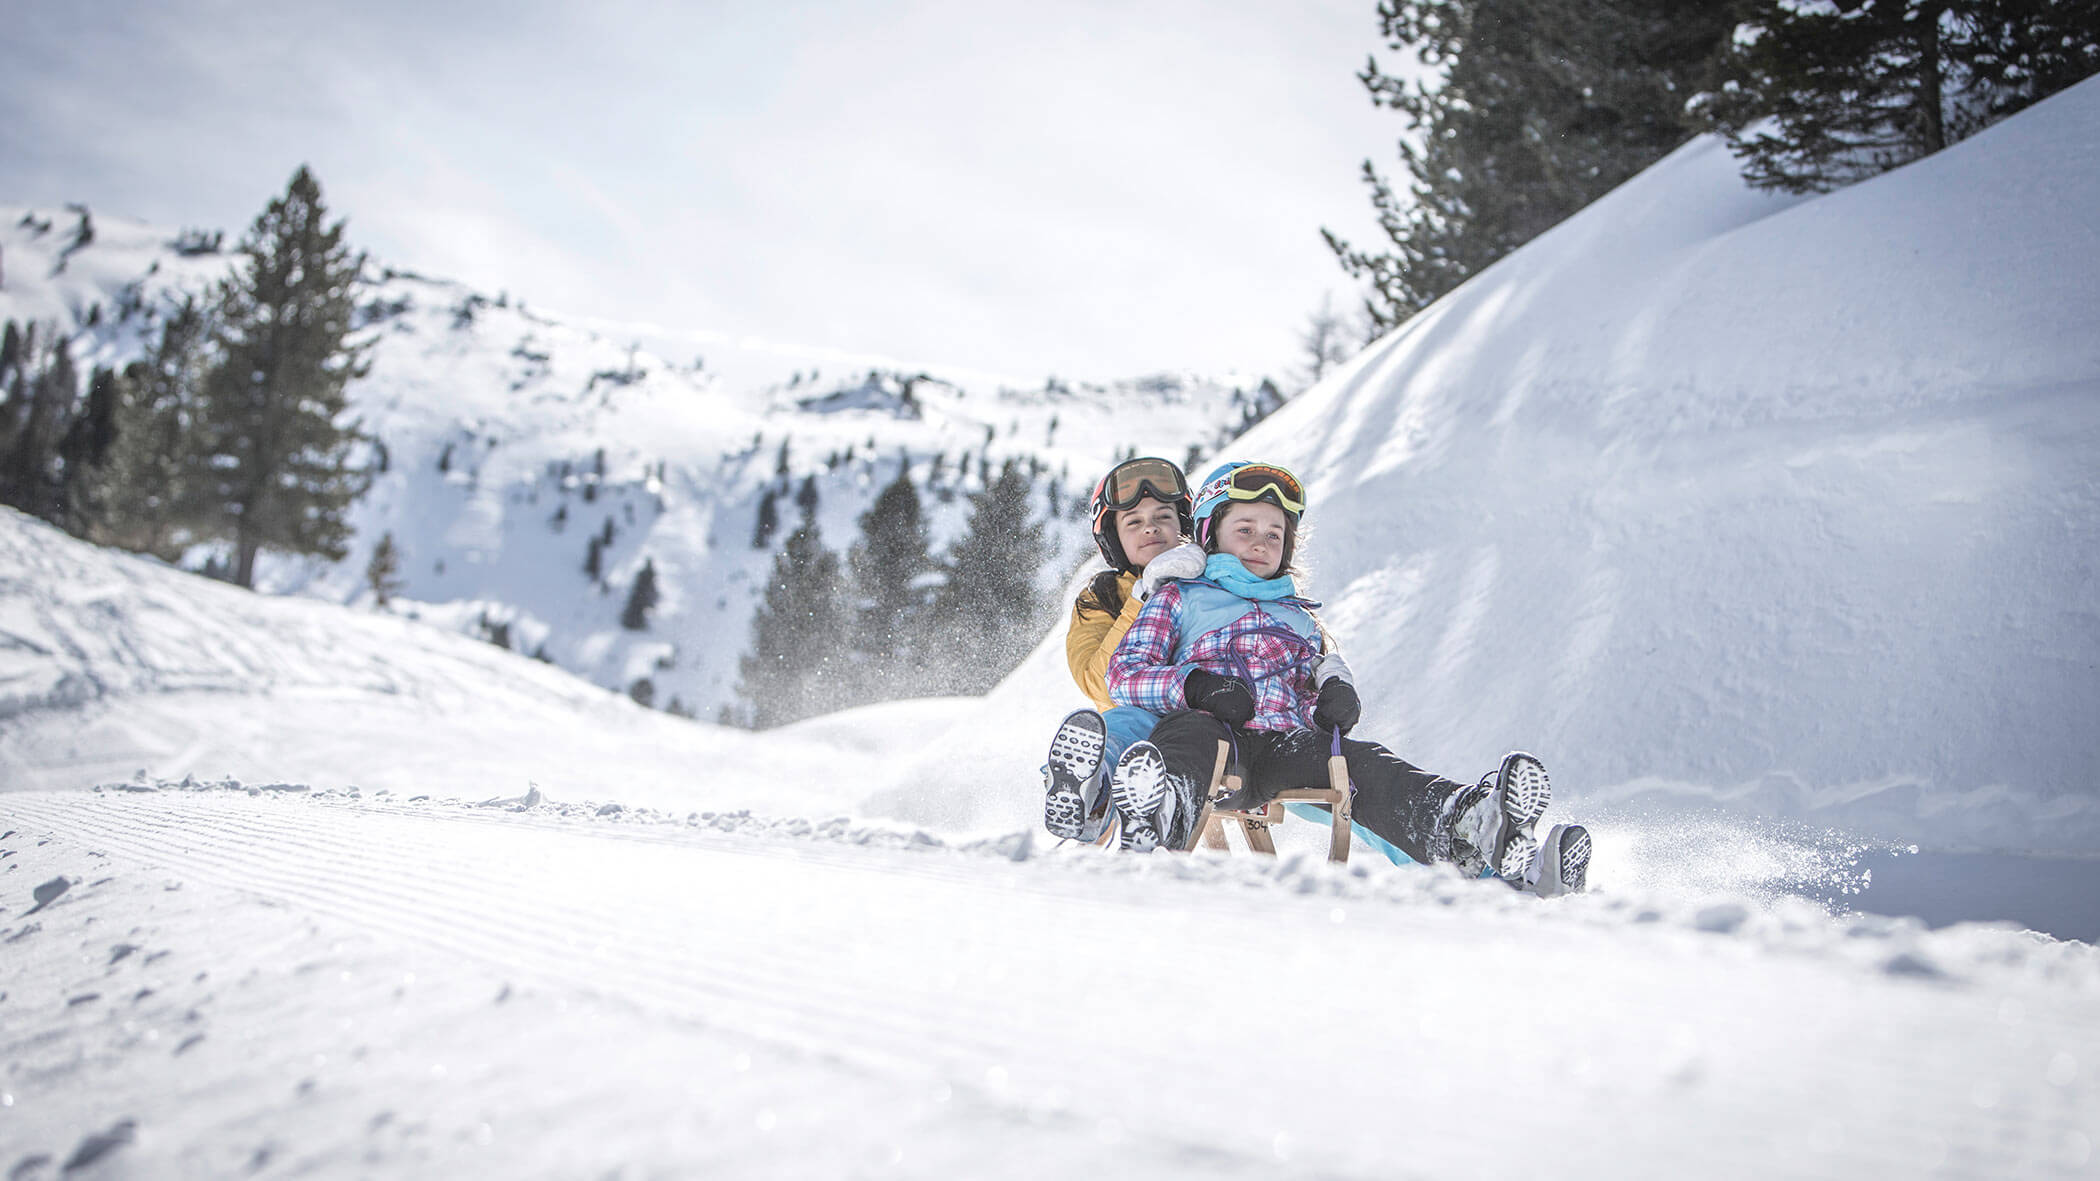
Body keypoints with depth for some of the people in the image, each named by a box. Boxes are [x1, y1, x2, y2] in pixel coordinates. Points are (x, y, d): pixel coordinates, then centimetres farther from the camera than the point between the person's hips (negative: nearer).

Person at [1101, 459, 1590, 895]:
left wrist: (1336, 697, -3)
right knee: (1187, 732, -40)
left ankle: (1460, 830, -60)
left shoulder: (1300, 619, 37)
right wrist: (1195, 685, -10)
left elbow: (1322, 677, 24)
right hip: (1219, 737, -3)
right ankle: (1162, 816, -76)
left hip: (1291, 744, 3)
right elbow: (1123, 675, 10)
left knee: (1365, 764, -29)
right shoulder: (1176, 598, 25)